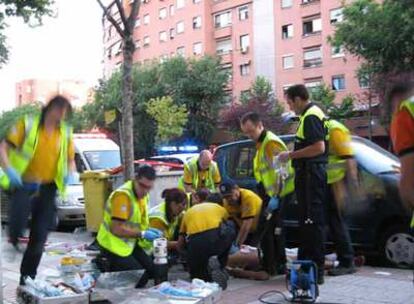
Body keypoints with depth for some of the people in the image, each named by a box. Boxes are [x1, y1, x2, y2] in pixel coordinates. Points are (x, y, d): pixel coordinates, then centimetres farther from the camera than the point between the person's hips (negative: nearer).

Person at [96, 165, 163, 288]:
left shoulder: (143, 194, 2)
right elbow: (117, 229, -26)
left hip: (130, 242, 9)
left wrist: (148, 230, -3)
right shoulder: (123, 195, -25)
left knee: (151, 270, 8)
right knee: (139, 278, -10)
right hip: (114, 244, -9)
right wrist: (142, 234, -23)